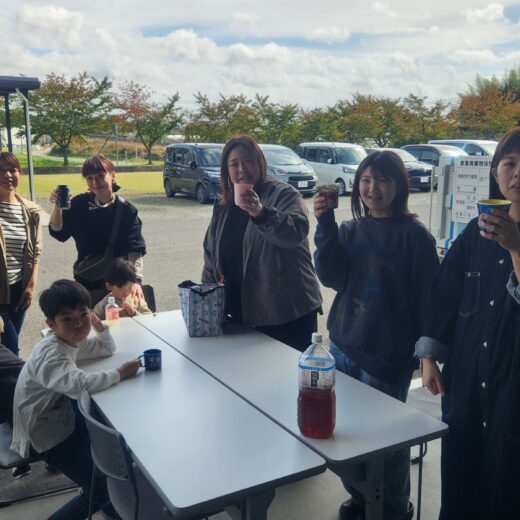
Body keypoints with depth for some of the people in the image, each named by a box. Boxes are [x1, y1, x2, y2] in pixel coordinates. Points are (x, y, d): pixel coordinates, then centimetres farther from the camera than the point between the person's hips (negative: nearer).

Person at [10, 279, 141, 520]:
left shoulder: (72, 338, 0)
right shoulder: (50, 355, -29)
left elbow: (108, 349, 13)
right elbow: (79, 384, -46)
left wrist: (97, 323, -5)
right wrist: (120, 373, -33)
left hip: (61, 415, 10)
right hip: (44, 435, -10)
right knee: (102, 487, -11)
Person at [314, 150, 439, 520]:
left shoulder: (414, 235, -9)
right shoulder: (349, 230, 6)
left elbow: (428, 296, -7)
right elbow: (331, 277, -6)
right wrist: (325, 225, -14)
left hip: (388, 354, -5)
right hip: (343, 347, 5)